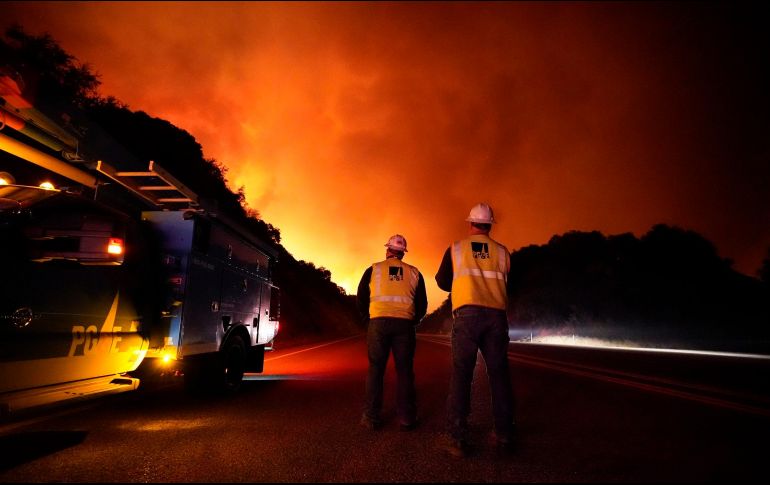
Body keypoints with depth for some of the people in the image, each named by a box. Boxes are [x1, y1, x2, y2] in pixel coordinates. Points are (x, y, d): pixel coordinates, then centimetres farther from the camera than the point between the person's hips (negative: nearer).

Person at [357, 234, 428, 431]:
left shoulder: (374, 269, 9)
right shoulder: (414, 272, 12)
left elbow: (361, 299, 7)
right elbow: (422, 305, 12)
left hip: (378, 323, -1)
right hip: (405, 325, 1)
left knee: (375, 370, 7)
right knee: (404, 371, 8)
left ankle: (372, 418, 9)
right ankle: (407, 418, 10)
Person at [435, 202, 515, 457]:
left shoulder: (456, 248, 9)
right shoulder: (502, 251, 12)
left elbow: (442, 281, 14)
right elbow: (509, 286, 18)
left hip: (467, 314, -2)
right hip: (496, 315, 2)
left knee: (461, 373, -1)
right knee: (499, 373, 9)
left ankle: (457, 438, -3)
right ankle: (504, 435, 15)